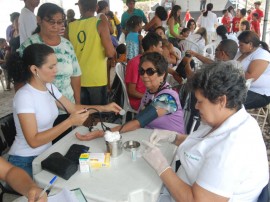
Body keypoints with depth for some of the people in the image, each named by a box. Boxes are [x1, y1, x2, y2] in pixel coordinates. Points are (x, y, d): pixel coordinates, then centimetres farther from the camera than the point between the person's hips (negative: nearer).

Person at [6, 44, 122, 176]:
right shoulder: (24, 96, -23)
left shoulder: (49, 88, 1)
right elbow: (34, 141, -27)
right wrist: (70, 122, -31)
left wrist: (103, 108, 1)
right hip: (25, 162, -7)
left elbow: (73, 108, 10)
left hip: (45, 155, 7)